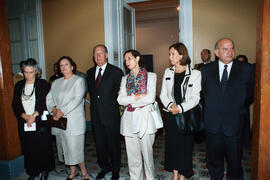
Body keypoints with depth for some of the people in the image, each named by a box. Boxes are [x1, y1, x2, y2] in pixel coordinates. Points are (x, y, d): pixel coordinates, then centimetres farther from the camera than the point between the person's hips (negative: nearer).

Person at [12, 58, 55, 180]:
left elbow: (45, 103, -7)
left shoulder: (43, 84, -1)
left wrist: (34, 115, -16)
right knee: (29, 149, 8)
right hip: (24, 123, 3)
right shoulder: (19, 85, 10)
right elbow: (15, 105, 6)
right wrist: (25, 116, -10)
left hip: (40, 123, -3)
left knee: (43, 148, 4)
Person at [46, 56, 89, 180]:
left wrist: (62, 111, -18)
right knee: (64, 146, 12)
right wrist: (54, 109, -9)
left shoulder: (79, 80, -3)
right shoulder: (56, 82, 17)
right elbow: (49, 98, 11)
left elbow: (77, 99, -14)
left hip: (73, 121, -6)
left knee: (75, 147, -5)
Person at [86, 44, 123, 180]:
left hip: (111, 114, -4)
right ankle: (104, 166, 36)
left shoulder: (116, 72, -6)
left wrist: (112, 106, -4)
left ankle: (115, 169, 29)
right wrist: (95, 104, 10)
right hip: (96, 115, 5)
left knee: (113, 142, 9)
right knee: (99, 143, 16)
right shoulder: (90, 73, 10)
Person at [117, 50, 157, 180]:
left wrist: (130, 100, -4)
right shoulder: (125, 79, 12)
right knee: (132, 154, 10)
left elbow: (150, 98, -11)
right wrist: (137, 97, -10)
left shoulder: (151, 76, 1)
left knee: (147, 153, 3)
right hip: (129, 120, 3)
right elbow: (120, 99, 1)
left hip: (144, 118, -3)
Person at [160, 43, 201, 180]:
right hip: (170, 114, 4)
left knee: (185, 143, 5)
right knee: (172, 143, 10)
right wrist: (170, 105, -12)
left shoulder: (194, 74, -6)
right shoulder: (168, 72, 7)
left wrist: (180, 108, -19)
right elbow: (163, 94, 6)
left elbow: (195, 98, -9)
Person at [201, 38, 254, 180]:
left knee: (235, 164, 14)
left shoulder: (247, 69, -1)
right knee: (213, 162, 17)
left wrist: (237, 108, 4)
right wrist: (211, 109, 4)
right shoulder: (206, 70, 2)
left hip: (234, 125, -1)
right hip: (212, 125, 1)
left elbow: (250, 95, 4)